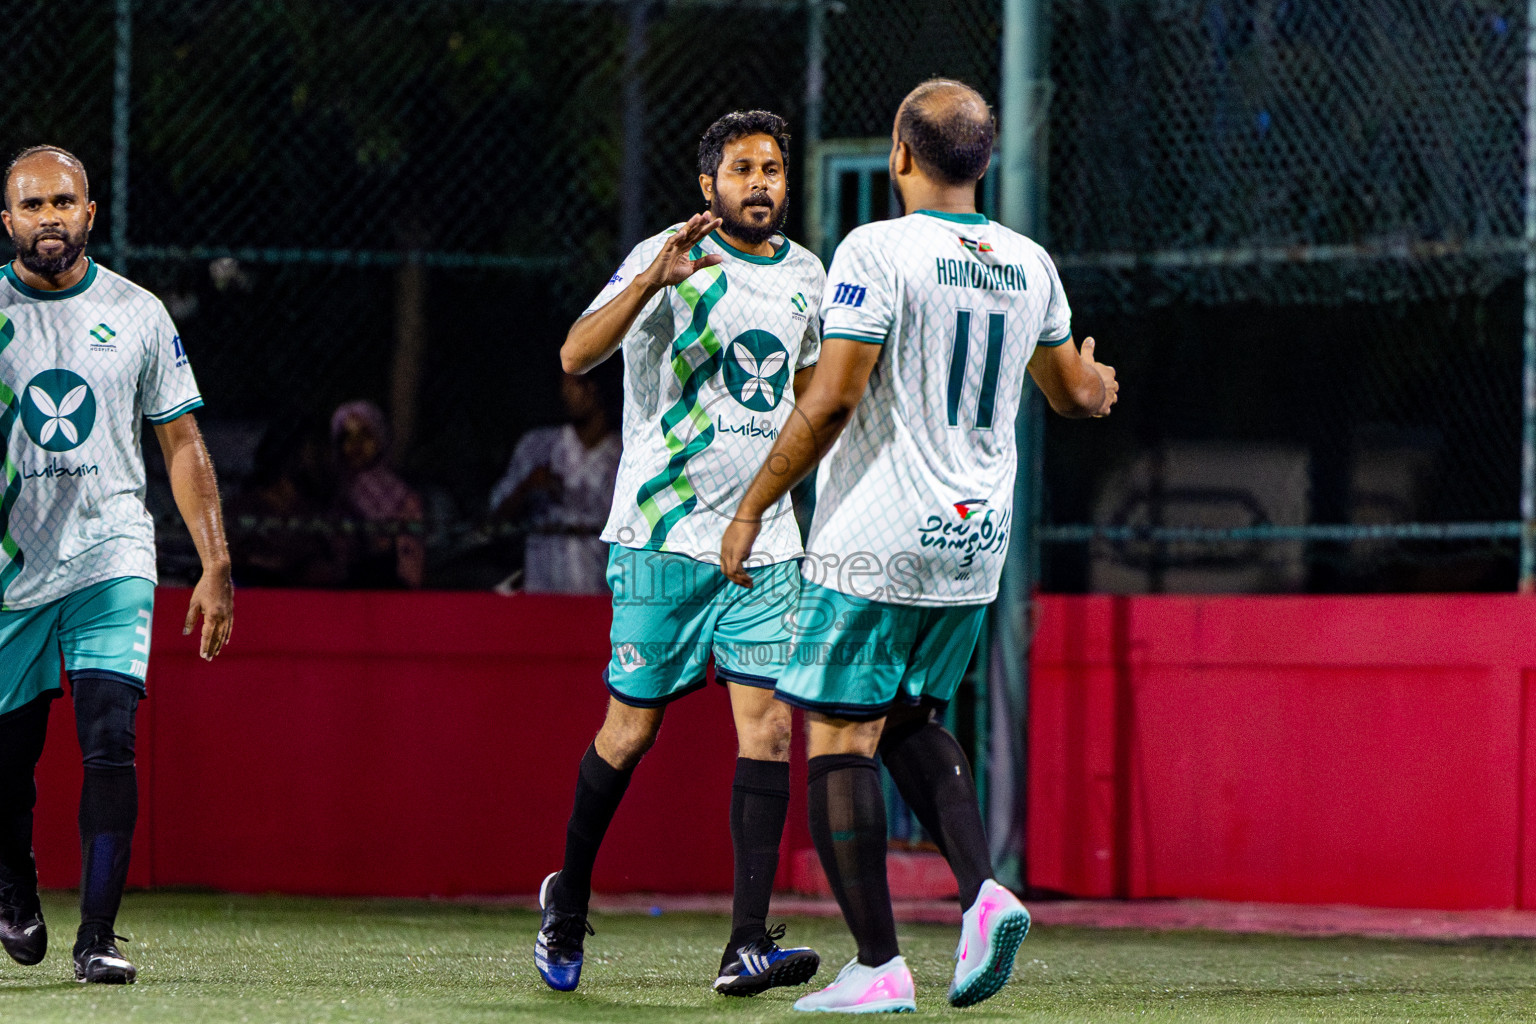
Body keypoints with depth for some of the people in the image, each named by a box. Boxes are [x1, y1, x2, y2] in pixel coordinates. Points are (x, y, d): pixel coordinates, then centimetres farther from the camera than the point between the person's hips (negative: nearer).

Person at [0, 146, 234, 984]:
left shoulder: (138, 315, 3)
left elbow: (182, 444, 9)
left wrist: (215, 566, 3)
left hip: (111, 557, 0)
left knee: (109, 745, -16)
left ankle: (97, 936, -15)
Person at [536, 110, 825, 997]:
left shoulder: (804, 274, 12)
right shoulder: (669, 260, -7)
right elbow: (576, 355, -22)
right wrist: (653, 280, -36)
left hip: (764, 538, 5)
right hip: (662, 531, -5)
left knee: (768, 724, -8)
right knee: (632, 727, 2)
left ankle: (748, 944, -13)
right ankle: (569, 896, 26)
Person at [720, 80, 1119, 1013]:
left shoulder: (879, 252, -13)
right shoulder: (1029, 265, 7)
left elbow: (833, 400, -17)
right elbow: (1074, 393, 19)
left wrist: (753, 508, -8)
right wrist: (1101, 387, 44)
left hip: (876, 544, -7)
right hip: (976, 545, 7)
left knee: (841, 738, 0)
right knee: (909, 720, 22)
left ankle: (878, 965, -4)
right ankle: (984, 891, 1)